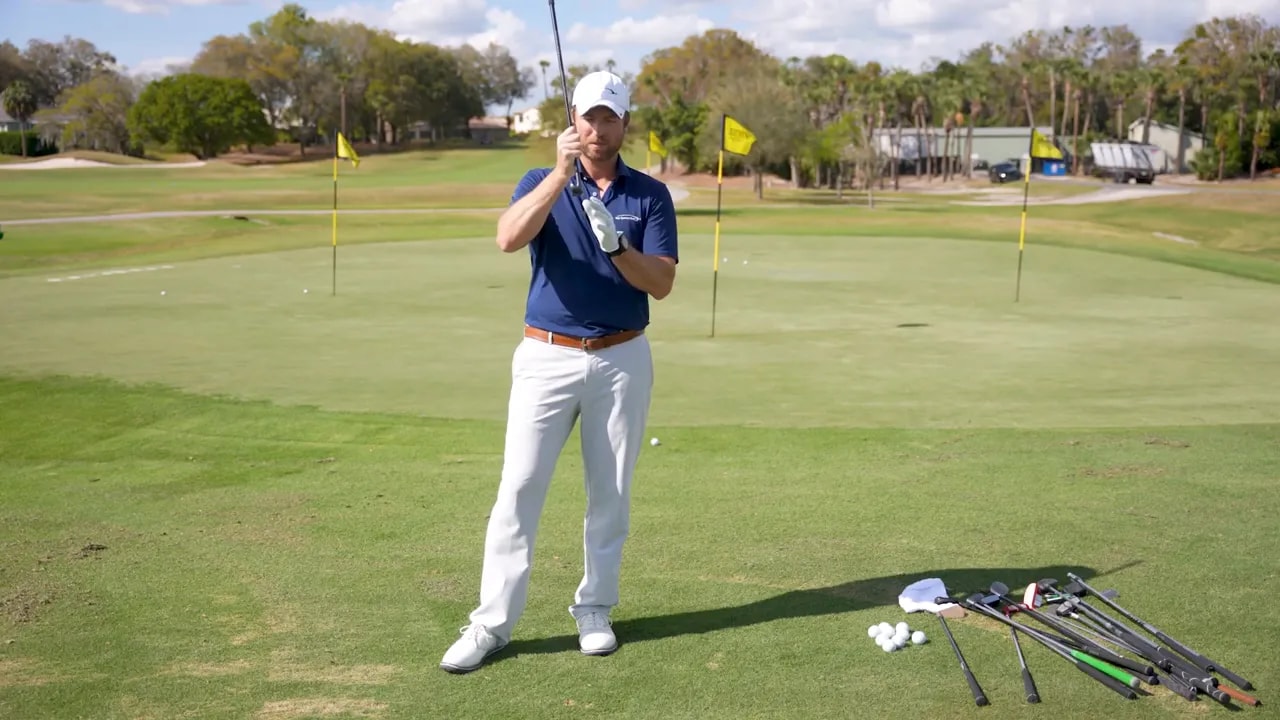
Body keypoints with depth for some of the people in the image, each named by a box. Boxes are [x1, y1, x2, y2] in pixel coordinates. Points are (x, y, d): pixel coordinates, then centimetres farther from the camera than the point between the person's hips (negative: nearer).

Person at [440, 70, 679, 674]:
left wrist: (615, 244, -22)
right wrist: (562, 171, -27)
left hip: (622, 359, 1)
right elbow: (508, 238, -20)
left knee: (610, 492, 8)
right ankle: (492, 622, 3)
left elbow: (661, 283, -5)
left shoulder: (650, 195, 4)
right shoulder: (542, 182, 2)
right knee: (519, 487, -5)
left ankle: (594, 610, 22)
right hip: (547, 356, -1)